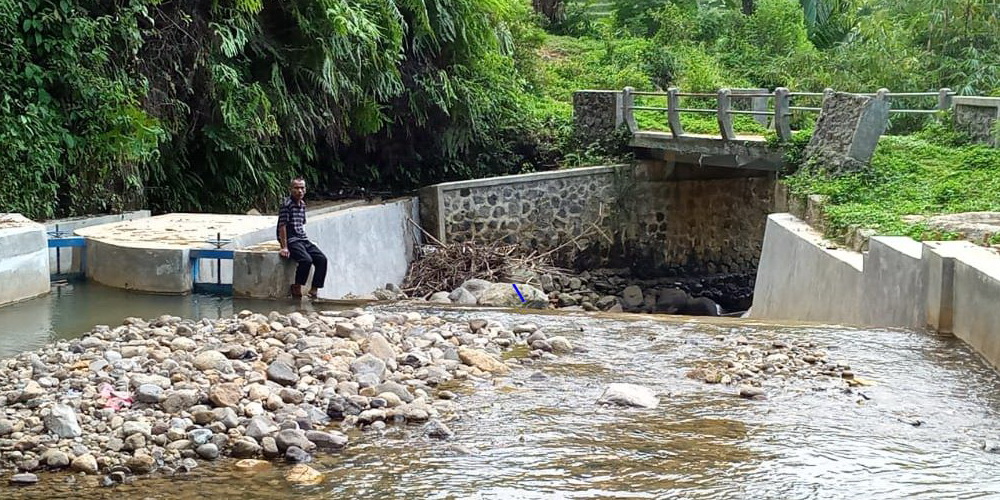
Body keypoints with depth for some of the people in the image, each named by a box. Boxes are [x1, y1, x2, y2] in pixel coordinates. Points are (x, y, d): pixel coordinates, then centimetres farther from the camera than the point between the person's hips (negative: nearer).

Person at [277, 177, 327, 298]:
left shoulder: (302, 204, 15)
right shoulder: (286, 204, -10)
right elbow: (282, 226, -13)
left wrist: (306, 241, 15)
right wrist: (284, 247, -17)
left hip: (303, 239, 8)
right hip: (291, 240, -8)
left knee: (322, 259, -9)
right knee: (306, 260, -29)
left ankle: (314, 289, -4)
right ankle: (296, 287, -10)